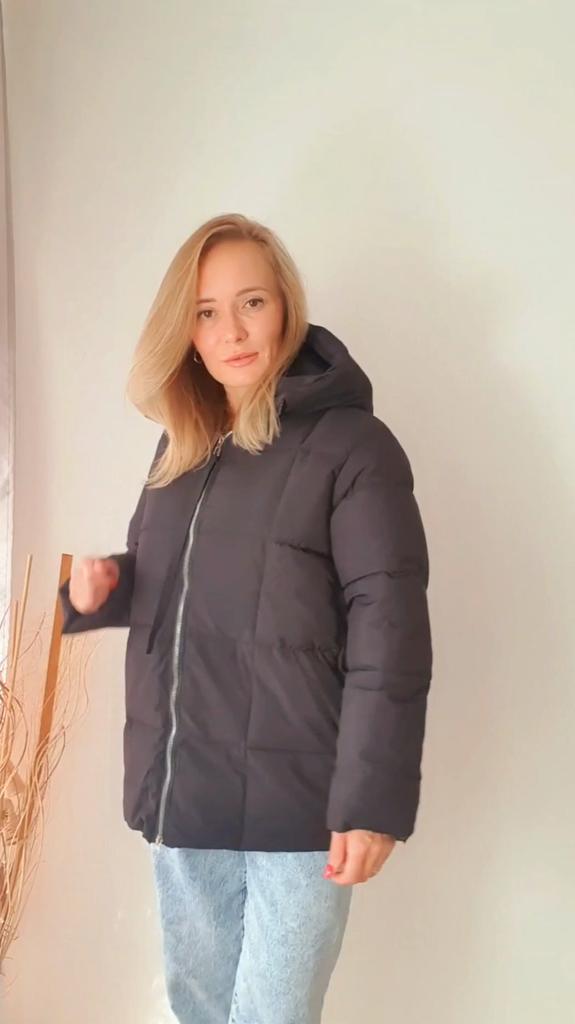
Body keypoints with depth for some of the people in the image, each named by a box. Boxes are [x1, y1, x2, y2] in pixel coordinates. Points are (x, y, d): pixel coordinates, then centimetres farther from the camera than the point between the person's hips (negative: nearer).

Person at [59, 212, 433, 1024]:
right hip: (182, 794, 7)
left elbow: (389, 633, -15)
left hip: (294, 802, -6)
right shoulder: (181, 447, 12)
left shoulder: (350, 445, -10)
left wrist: (371, 799, -20)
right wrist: (99, 588, -1)